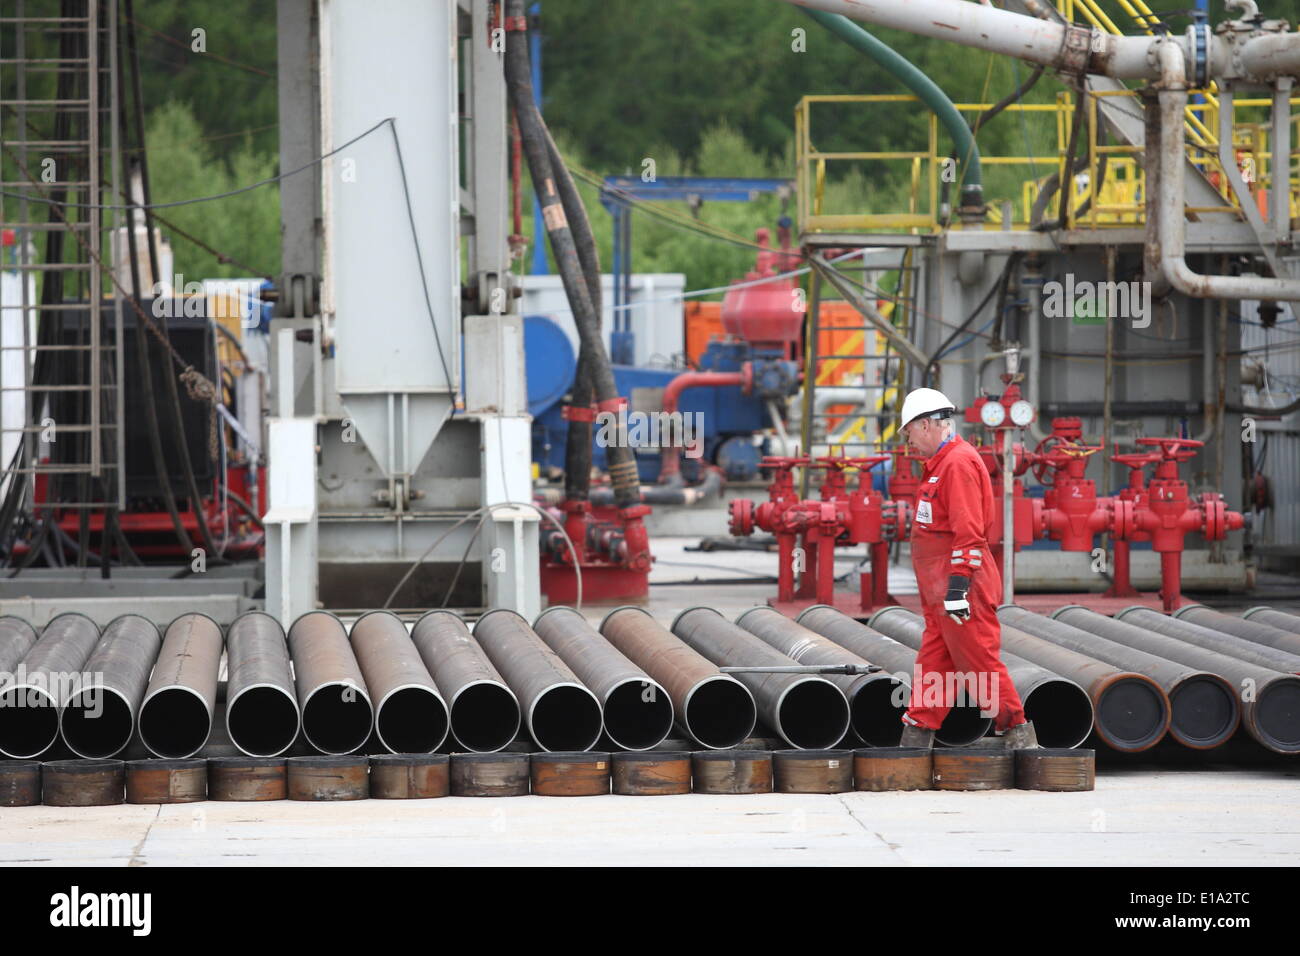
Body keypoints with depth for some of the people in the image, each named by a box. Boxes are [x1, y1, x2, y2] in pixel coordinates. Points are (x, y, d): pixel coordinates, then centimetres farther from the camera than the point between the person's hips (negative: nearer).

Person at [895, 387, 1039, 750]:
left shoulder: (959, 462, -14)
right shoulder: (940, 463, 19)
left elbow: (968, 531, -21)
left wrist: (957, 586, -24)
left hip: (961, 590, -10)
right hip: (939, 592, 10)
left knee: (980, 663, -7)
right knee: (932, 665, 11)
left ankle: (1018, 734, -1)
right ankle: (916, 739, 14)